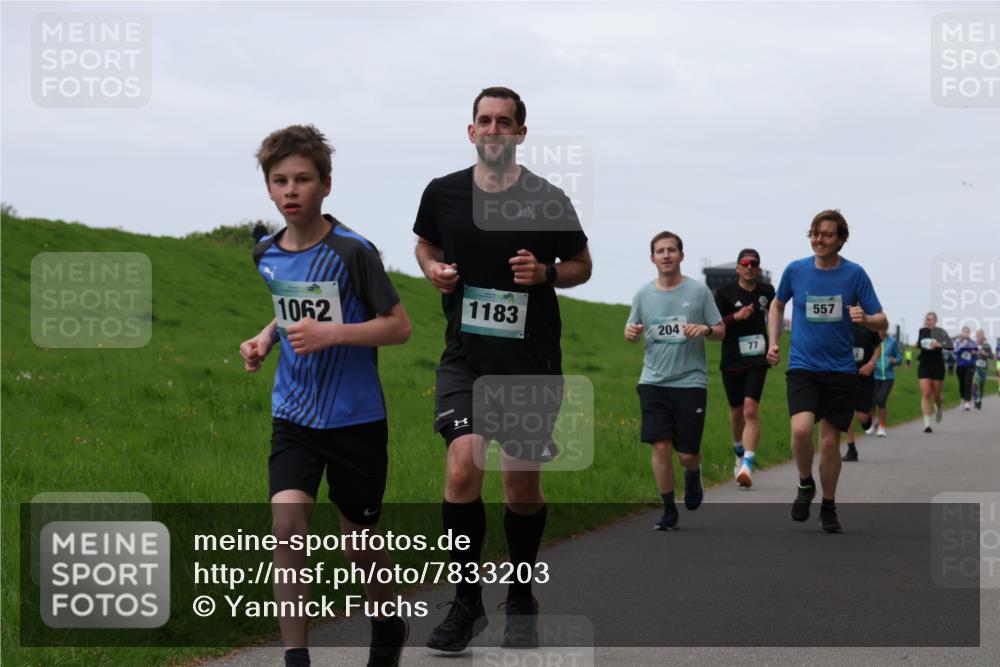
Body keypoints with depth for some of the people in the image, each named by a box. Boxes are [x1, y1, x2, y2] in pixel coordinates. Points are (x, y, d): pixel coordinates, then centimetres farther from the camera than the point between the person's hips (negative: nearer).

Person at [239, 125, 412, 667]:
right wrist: (266, 338, 3)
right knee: (286, 525, -17)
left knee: (359, 542, 10)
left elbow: (398, 326, -13)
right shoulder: (267, 255, 3)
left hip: (356, 419, -3)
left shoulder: (351, 252, -15)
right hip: (294, 415, 4)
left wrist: (331, 333, -24)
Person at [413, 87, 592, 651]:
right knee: (462, 469, -18)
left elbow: (582, 265, 8)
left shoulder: (548, 201, -4)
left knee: (524, 486, 6)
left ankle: (522, 598, 29)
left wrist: (545, 272, -12)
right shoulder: (443, 193, 2)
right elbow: (426, 244, 22)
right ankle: (468, 603, -4)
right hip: (465, 357, 1)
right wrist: (434, 269, 0)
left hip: (532, 361, 0)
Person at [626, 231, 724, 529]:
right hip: (654, 382, 2)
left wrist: (705, 329, -16)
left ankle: (693, 475, 36)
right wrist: (631, 333, -8)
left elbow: (721, 331, 6)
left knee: (687, 454, -1)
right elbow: (633, 332, 16)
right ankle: (668, 511, 7)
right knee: (660, 446, -7)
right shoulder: (643, 294, 6)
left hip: (691, 382, -1)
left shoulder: (698, 290, 0)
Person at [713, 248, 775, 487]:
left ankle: (747, 465, -25)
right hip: (732, 360, 1)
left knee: (751, 410, -17)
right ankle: (739, 453, 40)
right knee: (737, 412, 13)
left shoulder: (767, 292, 6)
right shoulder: (725, 293, -1)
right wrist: (735, 317, -19)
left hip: (757, 360, -1)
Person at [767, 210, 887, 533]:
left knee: (830, 442, 4)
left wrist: (865, 318, -24)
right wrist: (773, 342, 8)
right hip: (802, 366, 0)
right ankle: (805, 485, 6)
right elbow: (777, 304, 19)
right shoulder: (795, 270, 0)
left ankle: (828, 507, 25)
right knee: (801, 429, -22)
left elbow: (882, 322, -2)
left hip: (840, 370, 0)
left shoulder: (855, 274, -4)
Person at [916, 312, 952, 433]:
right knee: (925, 394, -11)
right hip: (924, 366, 2)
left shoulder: (940, 332, -6)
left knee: (936, 395, 8)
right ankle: (927, 423, -15)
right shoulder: (922, 331, 7)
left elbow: (948, 345, -20)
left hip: (937, 366, -2)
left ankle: (938, 409, 44)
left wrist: (938, 345, -37)